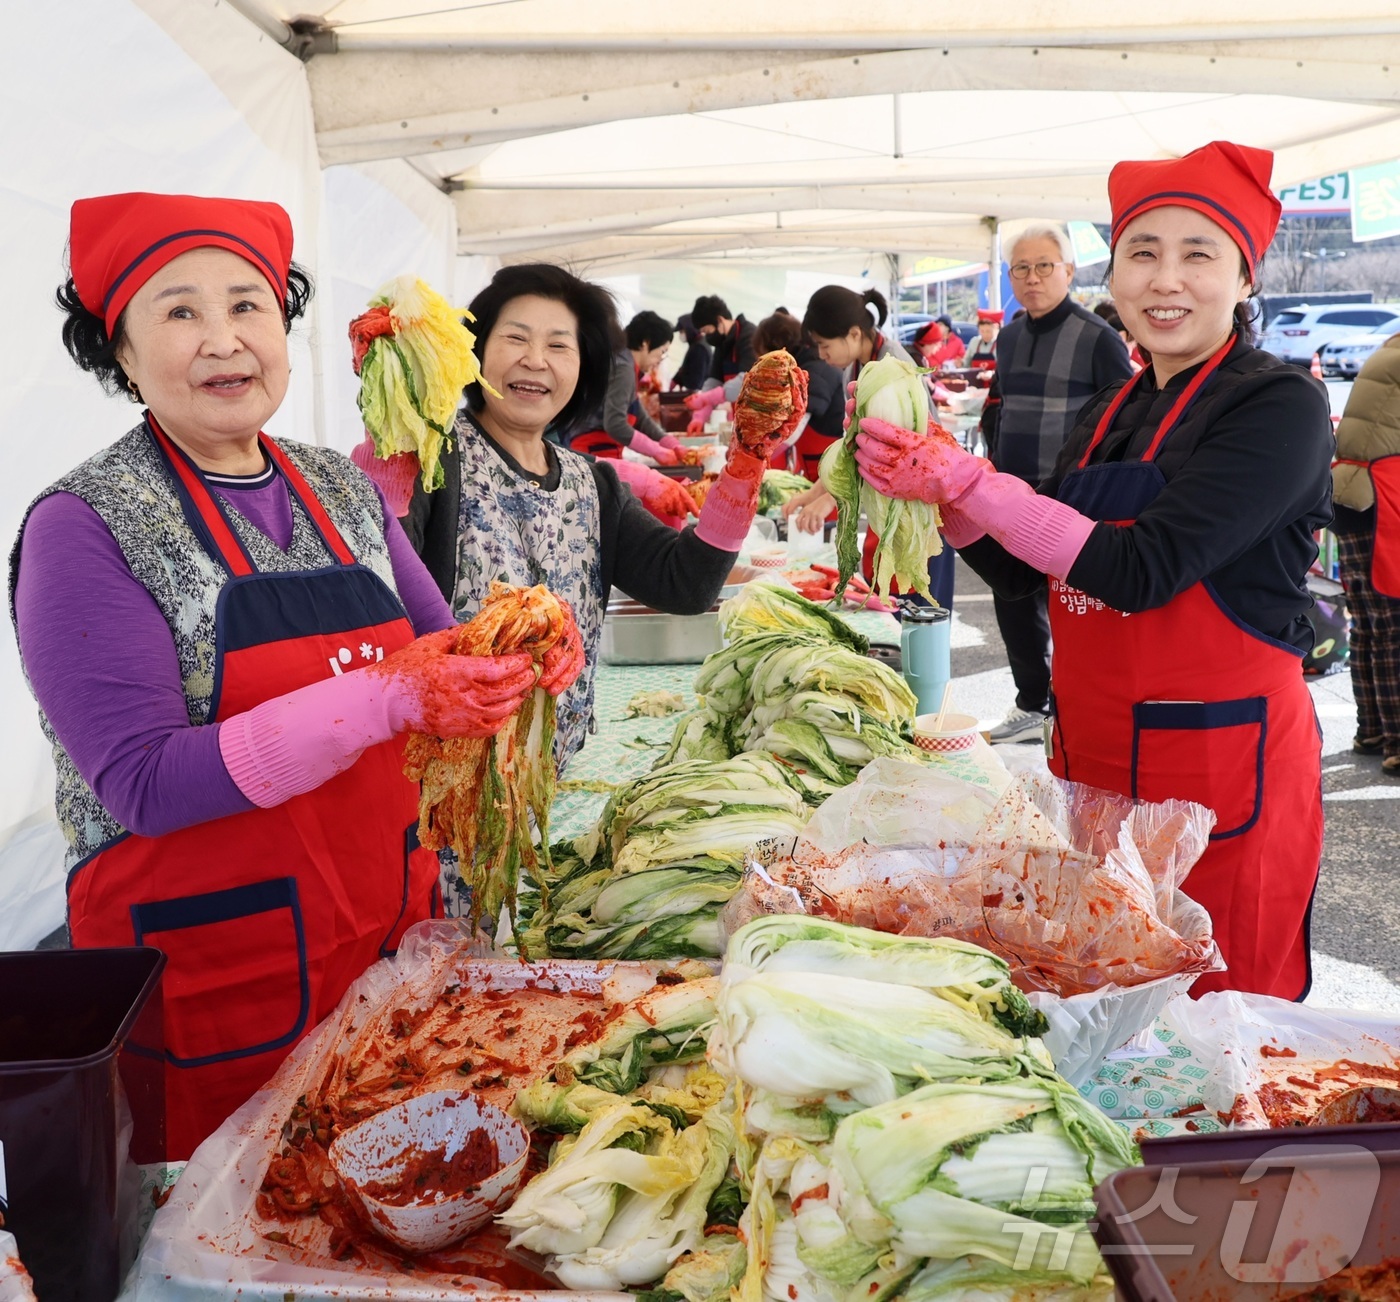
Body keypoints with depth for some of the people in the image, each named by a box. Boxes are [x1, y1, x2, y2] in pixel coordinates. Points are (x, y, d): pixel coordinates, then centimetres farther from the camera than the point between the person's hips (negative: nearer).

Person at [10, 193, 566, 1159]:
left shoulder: (344, 489, 5)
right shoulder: (84, 526, -13)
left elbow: (438, 646, 11)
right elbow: (145, 782, -21)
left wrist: (511, 655, -13)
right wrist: (386, 698, -30)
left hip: (391, 926, 6)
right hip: (209, 976, -5)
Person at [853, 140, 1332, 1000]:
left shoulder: (1281, 405, -11)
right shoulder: (1113, 412, 10)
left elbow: (1140, 570, -22)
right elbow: (1027, 573, 13)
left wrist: (966, 480, -22)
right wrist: (940, 488, -3)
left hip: (1221, 770, -7)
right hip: (1093, 762, 7)